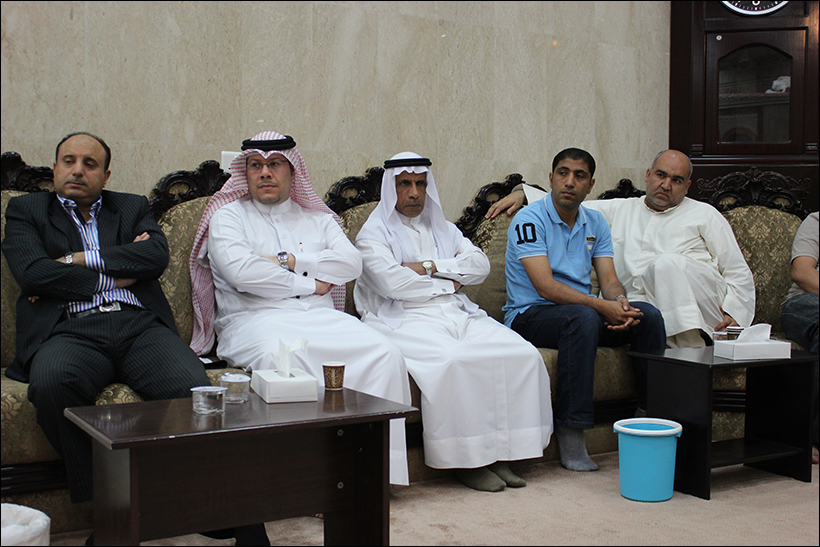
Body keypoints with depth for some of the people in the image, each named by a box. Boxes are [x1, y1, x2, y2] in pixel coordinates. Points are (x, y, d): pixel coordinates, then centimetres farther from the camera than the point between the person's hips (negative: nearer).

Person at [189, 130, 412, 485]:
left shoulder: (317, 218, 24)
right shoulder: (228, 216, 13)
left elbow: (351, 262, 5)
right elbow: (241, 272, -7)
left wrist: (290, 262, -5)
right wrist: (310, 283, -2)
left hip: (321, 318, 4)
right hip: (255, 319, -3)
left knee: (384, 353, -24)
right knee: (283, 356, -39)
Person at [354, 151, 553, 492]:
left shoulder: (443, 230, 26)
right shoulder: (374, 233, 9)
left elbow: (480, 264, 10)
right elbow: (391, 281, -9)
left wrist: (430, 266, -3)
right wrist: (446, 284, 0)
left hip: (458, 314, 6)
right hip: (405, 319, -5)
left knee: (523, 354, -19)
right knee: (453, 359, -36)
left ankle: (499, 451, -15)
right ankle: (465, 460, -22)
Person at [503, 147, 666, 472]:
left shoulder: (596, 223, 11)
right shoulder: (529, 220, -10)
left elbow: (609, 280, 3)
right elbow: (545, 287, -21)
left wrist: (620, 302, -22)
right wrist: (601, 306, -29)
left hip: (583, 312, 6)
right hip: (530, 315, -6)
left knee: (648, 315, -15)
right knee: (583, 316, -37)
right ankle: (570, 434, -34)